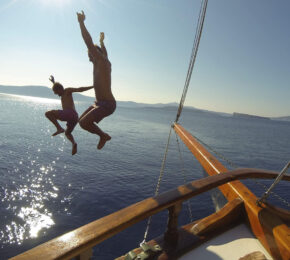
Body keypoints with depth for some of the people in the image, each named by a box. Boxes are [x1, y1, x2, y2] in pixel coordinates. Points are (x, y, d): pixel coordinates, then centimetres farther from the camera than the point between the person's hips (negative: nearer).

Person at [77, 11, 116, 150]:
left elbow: (89, 42, -18)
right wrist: (101, 41, 53)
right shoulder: (105, 63, 15)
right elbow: (105, 53, 39)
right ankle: (103, 135, 20)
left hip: (107, 104, -10)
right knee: (82, 120, 14)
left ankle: (103, 135, 1)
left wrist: (81, 22, -15)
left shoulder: (102, 61, -9)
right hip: (99, 103, 10)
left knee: (84, 122, -20)